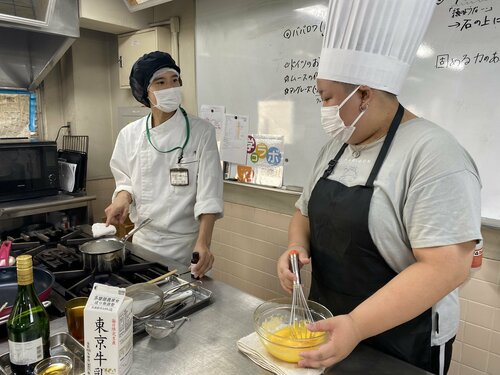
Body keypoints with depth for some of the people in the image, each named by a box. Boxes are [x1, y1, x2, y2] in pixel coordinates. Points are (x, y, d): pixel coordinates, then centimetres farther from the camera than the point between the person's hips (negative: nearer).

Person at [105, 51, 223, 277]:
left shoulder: (201, 132, -11)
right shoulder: (130, 134, -1)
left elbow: (209, 194, -16)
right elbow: (125, 180, 10)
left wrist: (203, 243, -27)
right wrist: (123, 197, -13)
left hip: (187, 244, -3)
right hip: (144, 241, 3)